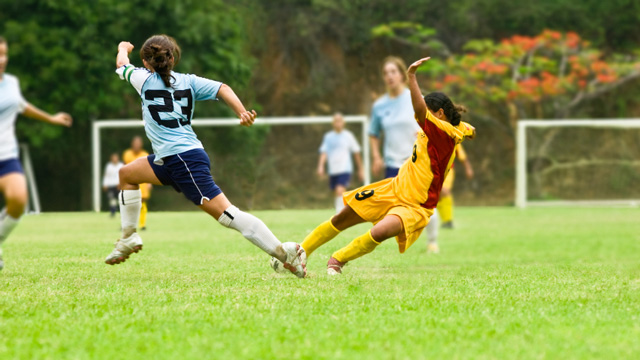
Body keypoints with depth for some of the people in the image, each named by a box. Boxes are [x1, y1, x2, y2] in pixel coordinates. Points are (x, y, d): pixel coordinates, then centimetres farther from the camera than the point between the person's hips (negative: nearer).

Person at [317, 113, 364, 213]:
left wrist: (360, 170, 13)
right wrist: (320, 166, -13)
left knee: (340, 191, -22)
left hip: (345, 170, -4)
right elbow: (324, 153, 4)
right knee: (336, 193, 9)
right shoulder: (328, 137, 9)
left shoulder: (348, 136, 2)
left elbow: (356, 153, 10)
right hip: (333, 171, 4)